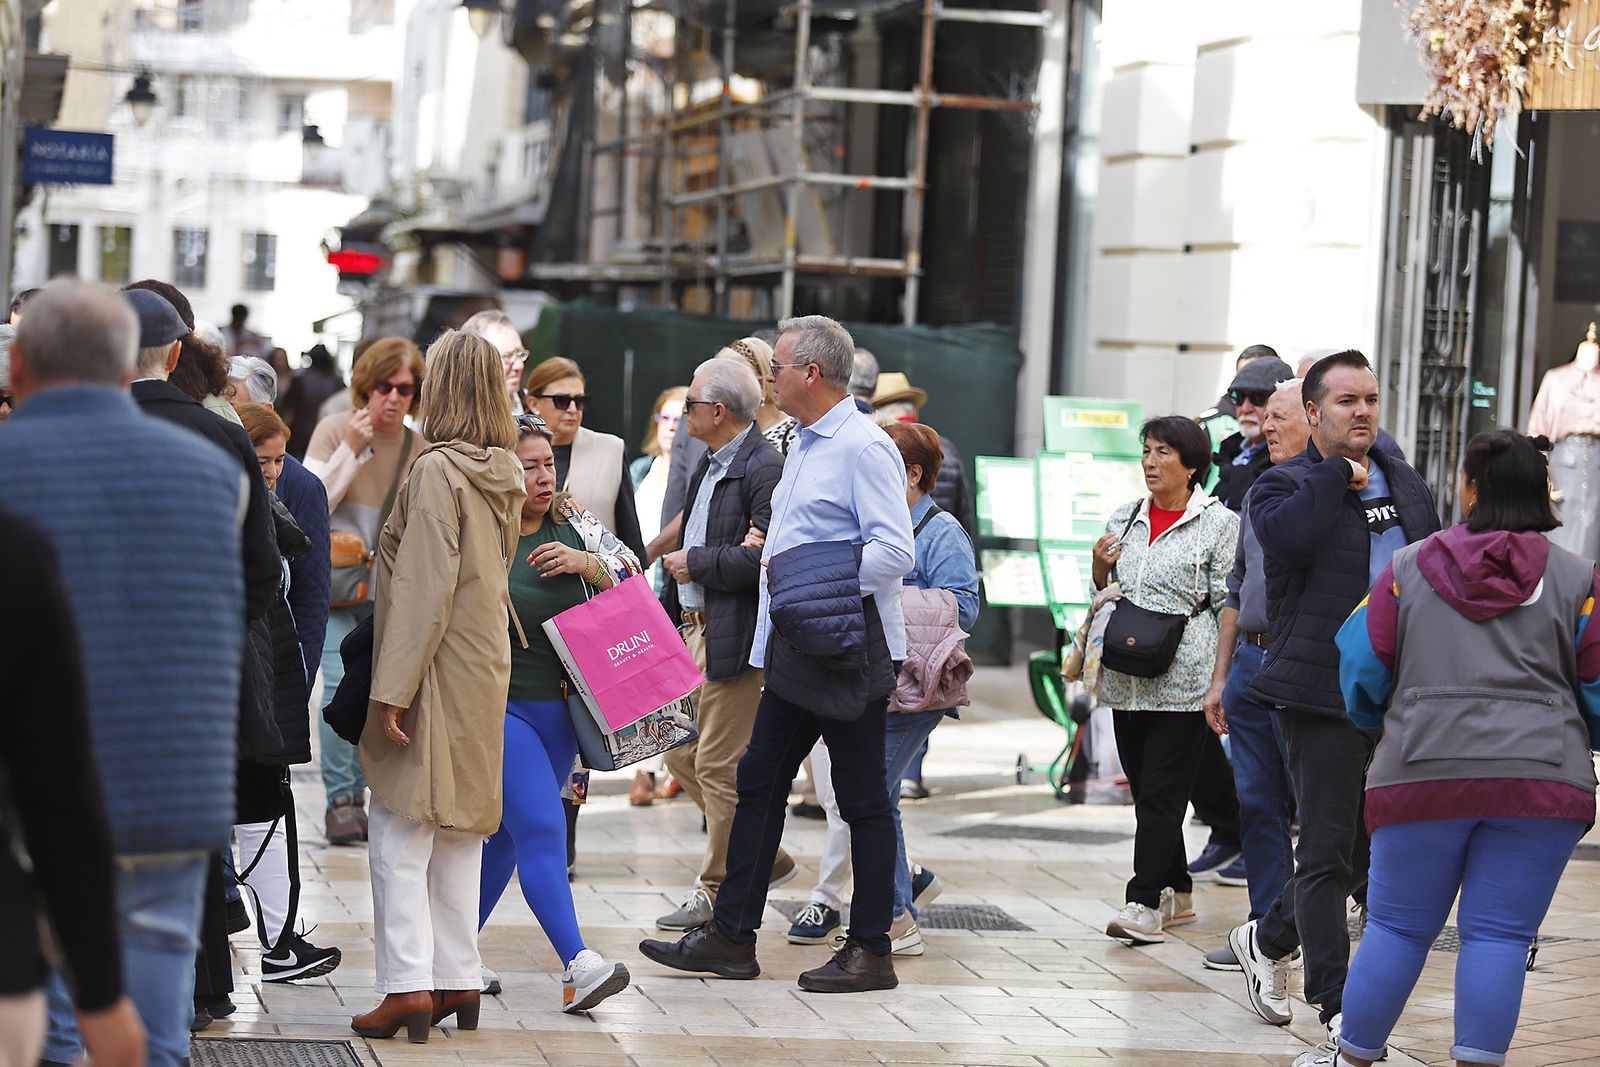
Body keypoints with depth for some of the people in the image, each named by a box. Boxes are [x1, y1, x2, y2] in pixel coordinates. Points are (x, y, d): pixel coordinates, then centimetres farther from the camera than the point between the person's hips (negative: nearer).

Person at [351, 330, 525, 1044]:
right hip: (484, 670, 8)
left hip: (435, 669, -8)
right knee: (458, 835, 14)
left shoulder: (437, 470, -15)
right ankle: (458, 982, 17)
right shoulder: (505, 475, 9)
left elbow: (424, 588, -19)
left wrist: (393, 688, -18)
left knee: (401, 839, -5)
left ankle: (409, 986, -8)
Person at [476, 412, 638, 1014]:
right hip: (500, 707, -6)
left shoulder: (575, 524, 6)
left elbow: (634, 577, 8)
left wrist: (587, 563, -9)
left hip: (561, 708, 6)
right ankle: (577, 966, -20)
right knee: (542, 830, -14)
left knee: (507, 834, 14)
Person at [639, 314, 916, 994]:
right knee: (759, 782, 10)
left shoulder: (864, 448, -14)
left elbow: (895, 552, -22)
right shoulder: (805, 445, 17)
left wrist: (817, 579, -24)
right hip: (795, 650, 10)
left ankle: (870, 950, 6)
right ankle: (731, 936, 16)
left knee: (862, 797, -1)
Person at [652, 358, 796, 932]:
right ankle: (766, 859, 24)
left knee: (719, 764, -4)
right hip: (694, 632, 11)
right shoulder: (708, 466, 17)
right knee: (680, 752, 14)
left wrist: (696, 562, -16)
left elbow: (769, 557, -25)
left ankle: (720, 892, 7)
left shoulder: (764, 466, -15)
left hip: (733, 640, -11)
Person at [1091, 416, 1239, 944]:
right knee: (1144, 788, 10)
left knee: (1162, 791, -9)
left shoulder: (1219, 523, -2)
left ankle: (1146, 902, -10)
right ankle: (1176, 892, 22)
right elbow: (1103, 593, 23)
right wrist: (1101, 565, 2)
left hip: (1185, 678, -6)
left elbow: (1229, 604, -4)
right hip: (1128, 679, 6)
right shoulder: (1124, 519, 13)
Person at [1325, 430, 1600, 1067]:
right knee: (1499, 935, 2)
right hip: (1542, 781, -1)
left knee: (1397, 925, 11)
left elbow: (1362, 670, 8)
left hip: (1423, 773, 1)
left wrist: (1377, 723, 29)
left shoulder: (1407, 568, 5)